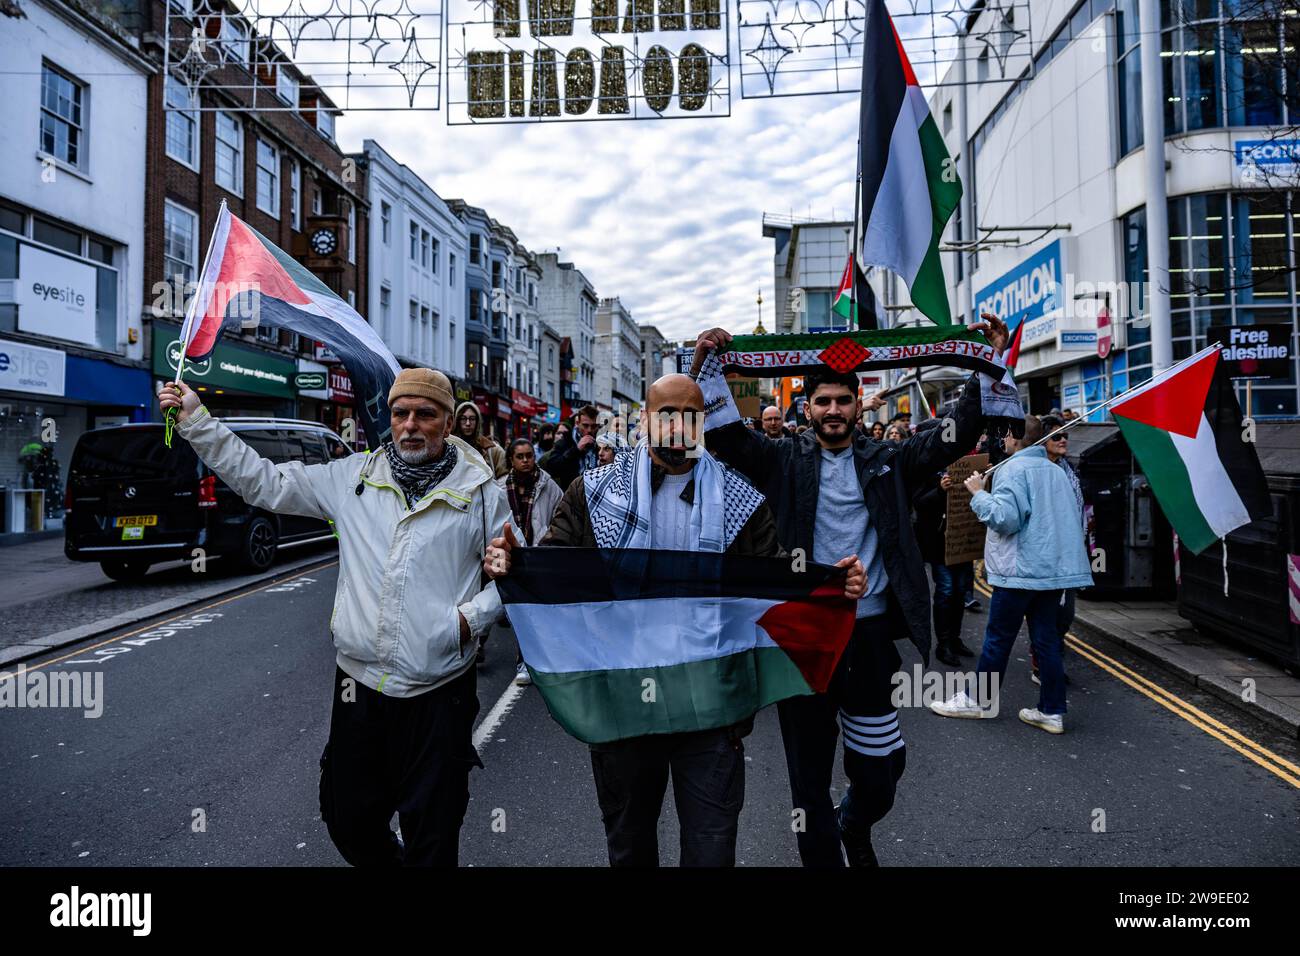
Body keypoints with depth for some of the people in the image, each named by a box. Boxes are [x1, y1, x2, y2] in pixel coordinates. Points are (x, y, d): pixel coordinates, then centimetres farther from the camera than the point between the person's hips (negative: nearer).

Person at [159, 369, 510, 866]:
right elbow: (263, 482, 7)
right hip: (359, 680, 4)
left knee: (432, 835, 9)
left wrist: (471, 617, -11)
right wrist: (195, 419, 3)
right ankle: (387, 860, 49)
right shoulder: (353, 477, 4)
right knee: (348, 820, 20)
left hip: (438, 693, -3)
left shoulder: (480, 490, -4)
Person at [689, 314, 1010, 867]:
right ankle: (822, 856, 37)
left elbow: (958, 434, 0)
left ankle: (855, 829, 50)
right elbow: (722, 433, -8)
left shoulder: (887, 462, 7)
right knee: (810, 777, 13)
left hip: (871, 633, 2)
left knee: (879, 772, 16)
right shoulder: (784, 461, 2)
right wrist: (704, 367, -20)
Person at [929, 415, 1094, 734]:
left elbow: (1005, 517, -21)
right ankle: (1052, 711, 14)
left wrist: (979, 494, -10)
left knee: (998, 638, 3)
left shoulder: (1014, 469, -12)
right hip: (1055, 568, 8)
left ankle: (976, 699, 15)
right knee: (1046, 638, 10)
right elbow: (1070, 517, 20)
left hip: (1021, 570, -7)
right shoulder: (1056, 471, 13)